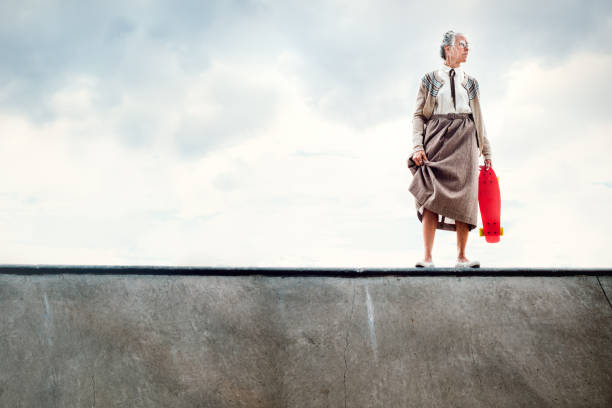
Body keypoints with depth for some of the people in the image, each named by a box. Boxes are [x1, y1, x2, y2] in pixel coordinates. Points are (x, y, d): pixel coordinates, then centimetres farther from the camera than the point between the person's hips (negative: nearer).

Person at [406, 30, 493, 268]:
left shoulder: (470, 83, 20)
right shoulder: (429, 80, 11)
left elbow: (479, 119, 20)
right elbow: (418, 115, 5)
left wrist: (486, 151, 15)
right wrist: (417, 146, -9)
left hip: (464, 141, 3)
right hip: (437, 138, -2)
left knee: (463, 196, -6)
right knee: (431, 195, -13)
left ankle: (461, 257, -2)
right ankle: (427, 257, -14)